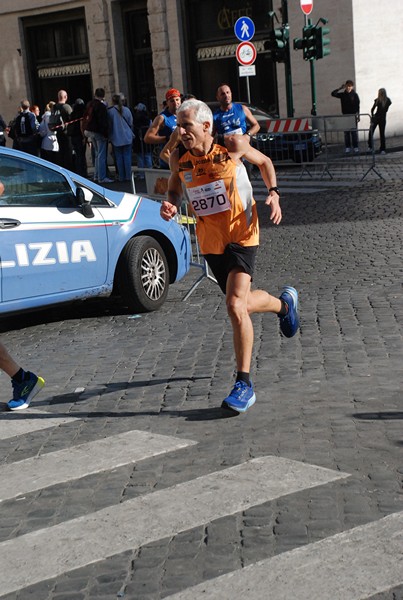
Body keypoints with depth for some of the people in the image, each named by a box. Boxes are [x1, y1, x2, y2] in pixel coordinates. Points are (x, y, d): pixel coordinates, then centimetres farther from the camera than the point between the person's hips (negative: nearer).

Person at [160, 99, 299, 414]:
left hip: (242, 235, -5)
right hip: (210, 242, 5)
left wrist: (273, 193, -7)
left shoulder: (233, 146, -12)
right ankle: (284, 303, 53)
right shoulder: (179, 158, -4)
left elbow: (264, 162, 7)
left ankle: (244, 384, -10)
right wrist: (171, 204, -10)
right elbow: (174, 188, 14)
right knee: (242, 303, 17)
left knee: (235, 305, -20)